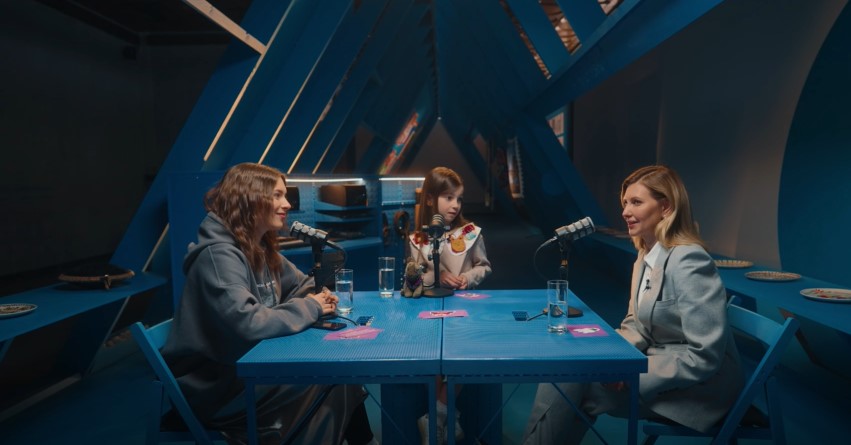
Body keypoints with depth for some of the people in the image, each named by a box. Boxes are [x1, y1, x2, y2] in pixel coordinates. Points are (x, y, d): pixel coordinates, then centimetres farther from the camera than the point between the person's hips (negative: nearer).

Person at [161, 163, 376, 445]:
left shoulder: (262, 248, 5)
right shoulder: (219, 255, -23)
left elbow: (301, 285, 16)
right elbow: (246, 324, -35)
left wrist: (319, 297, -8)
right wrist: (309, 308, -21)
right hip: (214, 385, -8)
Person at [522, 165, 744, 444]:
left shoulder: (689, 261, -20)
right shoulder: (646, 257, 6)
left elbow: (705, 357, -23)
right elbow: (635, 325, 12)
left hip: (702, 384, -7)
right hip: (659, 366, 8)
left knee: (574, 386, -19)